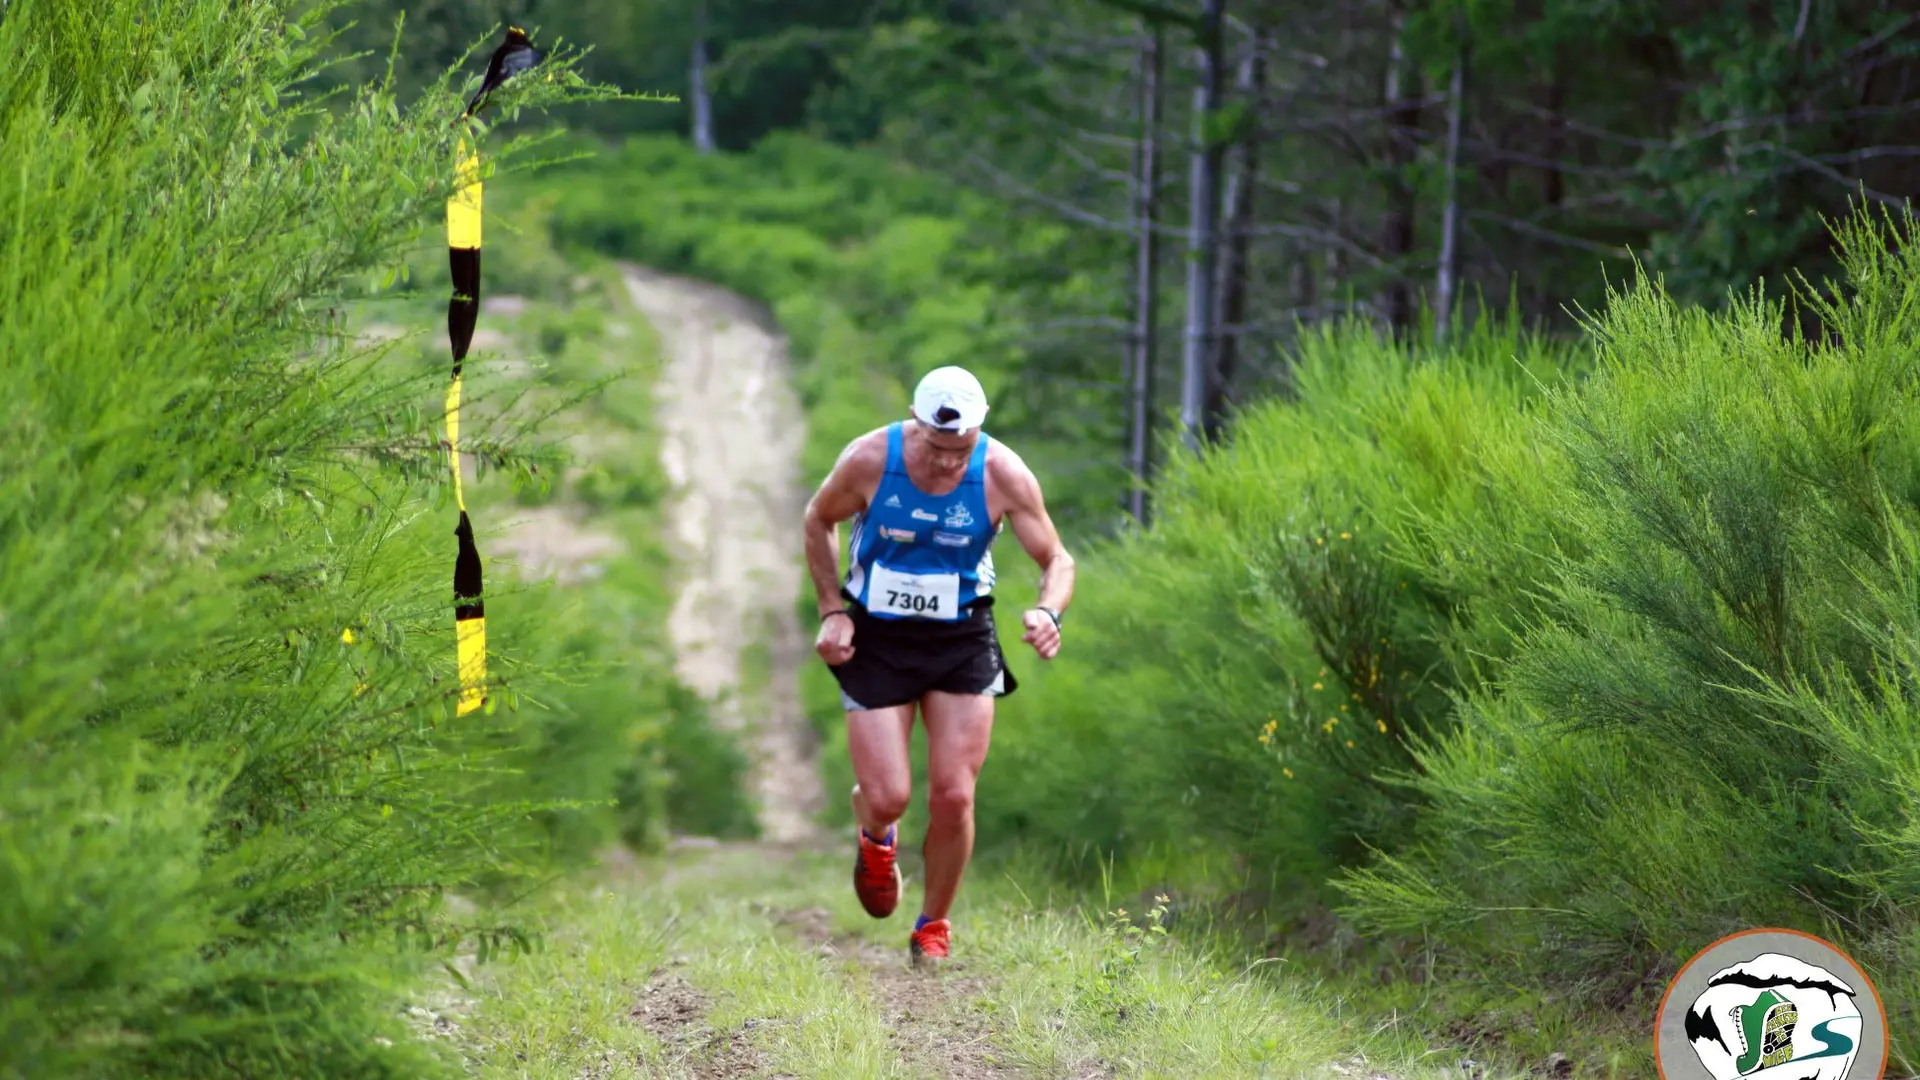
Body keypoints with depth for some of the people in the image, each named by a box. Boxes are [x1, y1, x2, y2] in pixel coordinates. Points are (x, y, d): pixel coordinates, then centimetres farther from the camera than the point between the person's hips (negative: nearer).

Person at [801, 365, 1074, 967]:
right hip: (876, 640, -1)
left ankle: (934, 927, 17)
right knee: (887, 798, -9)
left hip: (963, 643, 1)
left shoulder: (1004, 475, -17)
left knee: (954, 797, -7)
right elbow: (818, 521, 2)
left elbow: (1056, 560, -8)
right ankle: (875, 840, 30)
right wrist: (832, 610, -5)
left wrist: (1049, 611, -29)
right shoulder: (869, 460, -18)